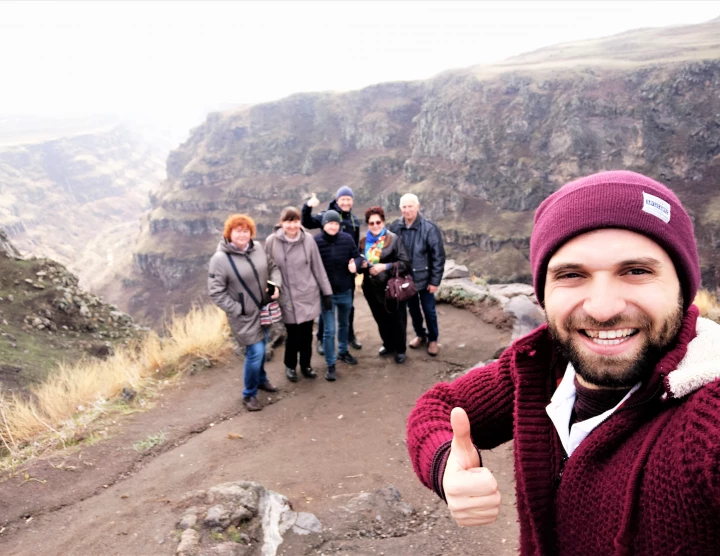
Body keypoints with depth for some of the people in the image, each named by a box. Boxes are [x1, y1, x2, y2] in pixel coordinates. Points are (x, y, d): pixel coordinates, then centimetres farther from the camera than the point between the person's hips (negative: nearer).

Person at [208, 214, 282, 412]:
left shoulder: (257, 248, -2)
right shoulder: (220, 259, -18)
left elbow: (273, 267, 10)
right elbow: (216, 292, -17)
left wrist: (276, 285, -9)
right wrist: (237, 310, -18)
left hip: (264, 310, 6)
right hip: (244, 315, -6)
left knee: (261, 348, 21)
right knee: (255, 352, -7)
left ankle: (261, 379, 47)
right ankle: (249, 394, 15)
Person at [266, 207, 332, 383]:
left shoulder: (308, 239, -6)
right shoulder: (272, 242, -10)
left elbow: (318, 267, 1)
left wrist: (326, 291, 5)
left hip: (308, 296, 2)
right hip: (287, 298, -2)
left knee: (307, 334, 11)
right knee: (293, 335, 4)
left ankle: (306, 365, 35)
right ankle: (290, 366, 31)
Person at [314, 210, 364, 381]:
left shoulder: (347, 239, -7)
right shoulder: (316, 241, -15)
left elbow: (357, 256, 2)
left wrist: (355, 264, -20)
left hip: (345, 291, 4)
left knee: (344, 324, 23)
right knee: (329, 330, -2)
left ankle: (343, 352, 46)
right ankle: (330, 365, 12)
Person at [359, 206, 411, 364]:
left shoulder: (394, 239, -9)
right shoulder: (364, 242, 6)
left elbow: (405, 263, -12)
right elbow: (360, 263, 18)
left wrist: (385, 266, -22)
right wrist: (362, 265, -5)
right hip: (373, 288, 5)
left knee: (397, 320, 6)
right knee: (381, 320, 17)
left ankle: (400, 349, 23)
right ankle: (388, 345, 37)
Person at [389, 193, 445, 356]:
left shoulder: (429, 228, -18)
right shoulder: (395, 227, -8)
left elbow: (438, 256, -14)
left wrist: (435, 281, -12)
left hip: (424, 278, -3)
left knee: (429, 310, 11)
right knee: (413, 309, 20)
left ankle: (433, 339, 31)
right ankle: (420, 335, 41)